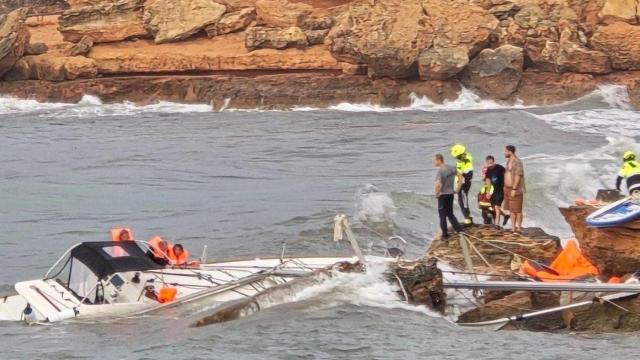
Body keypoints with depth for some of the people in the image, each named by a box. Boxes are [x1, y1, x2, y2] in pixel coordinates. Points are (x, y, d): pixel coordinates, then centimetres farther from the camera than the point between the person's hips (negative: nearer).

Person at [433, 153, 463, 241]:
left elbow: (438, 185, -32)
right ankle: (459, 230, 17)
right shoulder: (452, 168, 3)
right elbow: (460, 178, 11)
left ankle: (445, 236, 10)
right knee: (450, 214, 20)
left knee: (442, 216, 6)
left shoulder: (440, 171, -20)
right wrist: (457, 189, 12)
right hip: (451, 194, 7)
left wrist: (437, 193, -15)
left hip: (443, 195, -7)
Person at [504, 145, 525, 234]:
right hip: (509, 189, 10)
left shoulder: (517, 162, -17)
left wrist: (514, 189, -24)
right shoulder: (509, 161, 13)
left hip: (515, 190, -10)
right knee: (511, 209, 11)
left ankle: (518, 228, -3)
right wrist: (506, 187, 19)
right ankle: (513, 228, 15)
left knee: (517, 210, -6)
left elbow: (518, 176, -22)